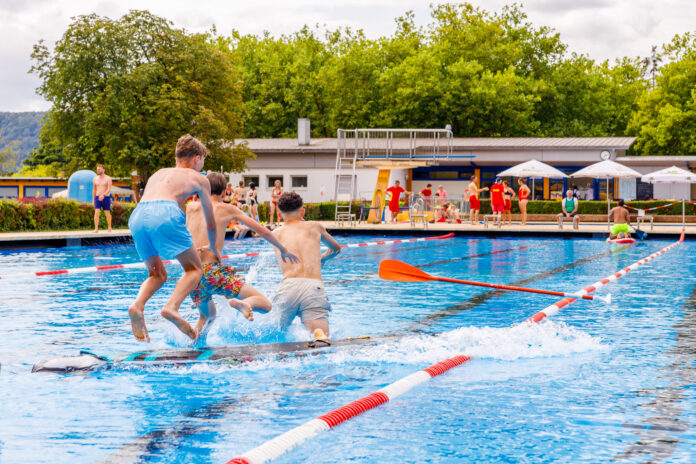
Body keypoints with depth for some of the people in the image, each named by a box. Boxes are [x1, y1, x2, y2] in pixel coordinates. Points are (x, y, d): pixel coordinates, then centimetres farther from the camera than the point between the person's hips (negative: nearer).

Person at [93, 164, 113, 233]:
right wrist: (93, 200, 14)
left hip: (106, 198, -2)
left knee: (107, 213, 6)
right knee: (96, 213, -13)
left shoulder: (108, 179, -5)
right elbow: (94, 190, 15)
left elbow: (109, 190, -14)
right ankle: (96, 229, -16)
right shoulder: (95, 179, 8)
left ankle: (109, 227, 27)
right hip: (97, 198, 2)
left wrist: (103, 195, -31)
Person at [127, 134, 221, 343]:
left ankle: (138, 305, -9)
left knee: (157, 274, 20)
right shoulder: (199, 178, 25)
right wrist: (214, 248, 49)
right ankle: (172, 307, -18)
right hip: (165, 214, -5)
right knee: (194, 268, 7)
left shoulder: (158, 174, 38)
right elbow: (210, 223, 31)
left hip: (137, 215, 5)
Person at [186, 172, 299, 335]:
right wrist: (283, 250, 24)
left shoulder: (191, 207, 11)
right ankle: (242, 303, -35)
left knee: (206, 315, 33)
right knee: (265, 304, -4)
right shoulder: (228, 209, 6)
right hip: (213, 270, -5)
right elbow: (262, 231, 9)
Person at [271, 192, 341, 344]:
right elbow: (336, 248, 45)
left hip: (288, 286, 1)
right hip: (314, 287, 0)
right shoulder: (315, 227, 26)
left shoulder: (276, 233, 24)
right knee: (322, 338, -11)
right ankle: (319, 336, -46)